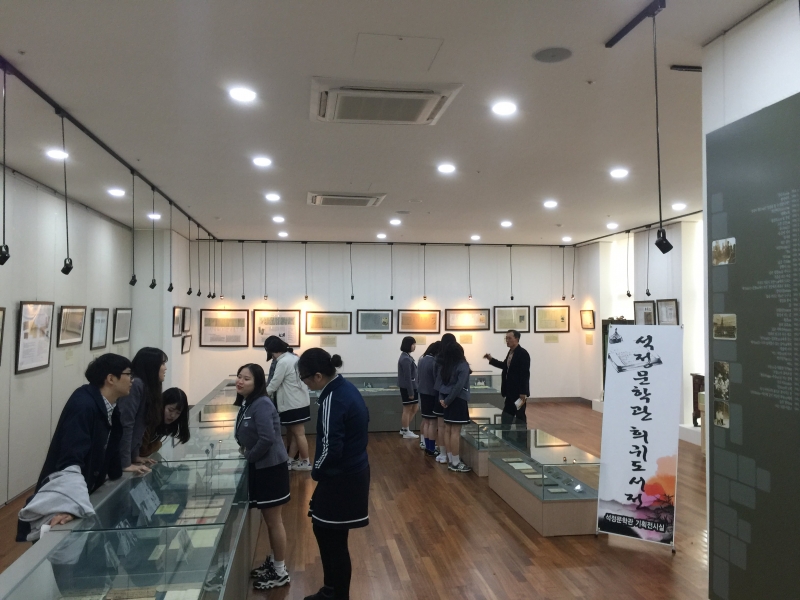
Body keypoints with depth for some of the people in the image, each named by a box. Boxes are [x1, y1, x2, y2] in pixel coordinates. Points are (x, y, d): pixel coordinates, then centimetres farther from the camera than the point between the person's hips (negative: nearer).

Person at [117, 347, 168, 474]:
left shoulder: (148, 387, 9)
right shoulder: (135, 385, -20)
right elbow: (125, 425, -25)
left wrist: (135, 456, 11)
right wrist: (125, 463, -24)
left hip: (121, 455, 9)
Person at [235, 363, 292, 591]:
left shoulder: (262, 405, -21)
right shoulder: (246, 404, 8)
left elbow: (267, 439, -28)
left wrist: (248, 456, -14)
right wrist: (244, 451, 1)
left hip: (271, 468, -9)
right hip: (260, 468, 9)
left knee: (274, 521, 2)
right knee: (269, 519, 20)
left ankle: (281, 572, 15)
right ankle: (273, 562, 35)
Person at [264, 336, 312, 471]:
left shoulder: (283, 362, -19)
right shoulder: (293, 357, 9)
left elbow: (274, 383, -13)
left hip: (294, 404, -9)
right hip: (300, 401, 9)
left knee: (299, 433, 2)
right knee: (293, 432, 14)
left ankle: (306, 462, 12)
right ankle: (290, 461, 21)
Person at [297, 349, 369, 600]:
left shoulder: (333, 400, -24)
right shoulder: (346, 388, 3)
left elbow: (331, 448, -26)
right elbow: (360, 423, 15)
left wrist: (316, 472, -5)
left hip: (341, 479, -10)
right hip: (354, 471, 10)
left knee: (334, 541, 6)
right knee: (323, 530, 22)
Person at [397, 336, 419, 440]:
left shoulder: (406, 357, 12)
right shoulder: (406, 359, -19)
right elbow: (407, 377, -21)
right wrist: (410, 392, -18)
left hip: (411, 387, 10)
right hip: (407, 388, -10)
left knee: (415, 408, 17)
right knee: (407, 410, 2)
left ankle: (403, 429, 24)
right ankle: (406, 432, 13)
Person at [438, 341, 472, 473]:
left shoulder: (446, 365, 8)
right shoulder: (463, 365, -12)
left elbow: (442, 382, 6)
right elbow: (459, 386, -17)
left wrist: (442, 398, -1)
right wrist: (448, 400, -11)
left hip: (447, 400, 7)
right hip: (457, 400, -7)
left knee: (448, 430, 9)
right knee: (455, 431, -4)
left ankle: (451, 460, 16)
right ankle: (455, 463, 0)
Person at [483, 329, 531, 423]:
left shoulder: (523, 353, -16)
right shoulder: (511, 352, 11)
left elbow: (525, 374, -20)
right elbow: (505, 366, 25)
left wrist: (523, 393, -23)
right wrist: (491, 359, 14)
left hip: (519, 392, -8)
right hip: (510, 391, 8)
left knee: (520, 417, 3)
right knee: (506, 417, 9)